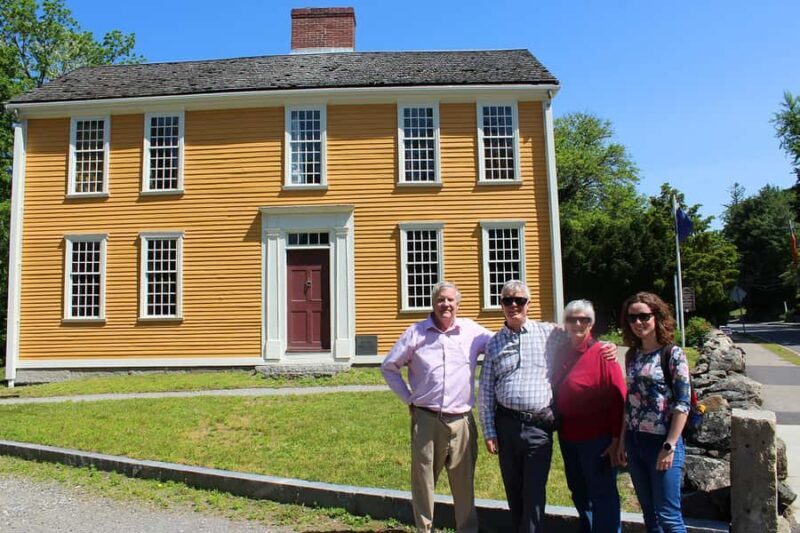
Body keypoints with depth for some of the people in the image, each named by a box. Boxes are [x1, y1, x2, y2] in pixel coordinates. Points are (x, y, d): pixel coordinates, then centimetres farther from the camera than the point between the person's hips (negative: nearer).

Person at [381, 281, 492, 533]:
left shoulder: (472, 331, 1)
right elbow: (389, 367, 8)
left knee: (464, 483, 10)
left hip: (461, 420, 1)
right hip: (425, 420, 0)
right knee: (423, 479, 9)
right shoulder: (416, 333, 1)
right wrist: (408, 399, 5)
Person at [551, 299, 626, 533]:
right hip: (568, 437, 6)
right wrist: (558, 426, 8)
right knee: (579, 492, 20)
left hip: (597, 439, -6)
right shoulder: (561, 354, 6)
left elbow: (618, 398, -13)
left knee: (602, 496, 6)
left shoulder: (602, 353, -11)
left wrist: (616, 439, -15)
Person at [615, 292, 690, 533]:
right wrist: (622, 440, 10)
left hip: (661, 442, -5)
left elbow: (682, 404, -12)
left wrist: (670, 446, -15)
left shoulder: (673, 354, -9)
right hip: (634, 442, 6)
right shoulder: (632, 355, 8)